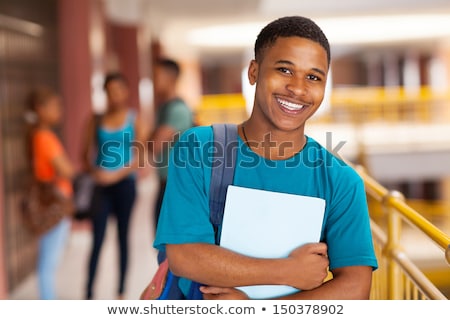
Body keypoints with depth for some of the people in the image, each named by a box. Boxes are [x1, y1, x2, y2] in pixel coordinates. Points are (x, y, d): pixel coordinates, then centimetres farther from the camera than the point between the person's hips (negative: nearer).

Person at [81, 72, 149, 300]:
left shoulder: (135, 120, 0)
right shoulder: (96, 120, 6)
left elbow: (140, 157, -7)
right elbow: (87, 155, 6)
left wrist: (117, 175, -16)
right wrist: (95, 172, -13)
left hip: (125, 184, -1)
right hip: (101, 186, 1)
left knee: (123, 237, 7)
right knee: (97, 240, -2)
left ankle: (121, 293, 15)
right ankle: (88, 295, 2)